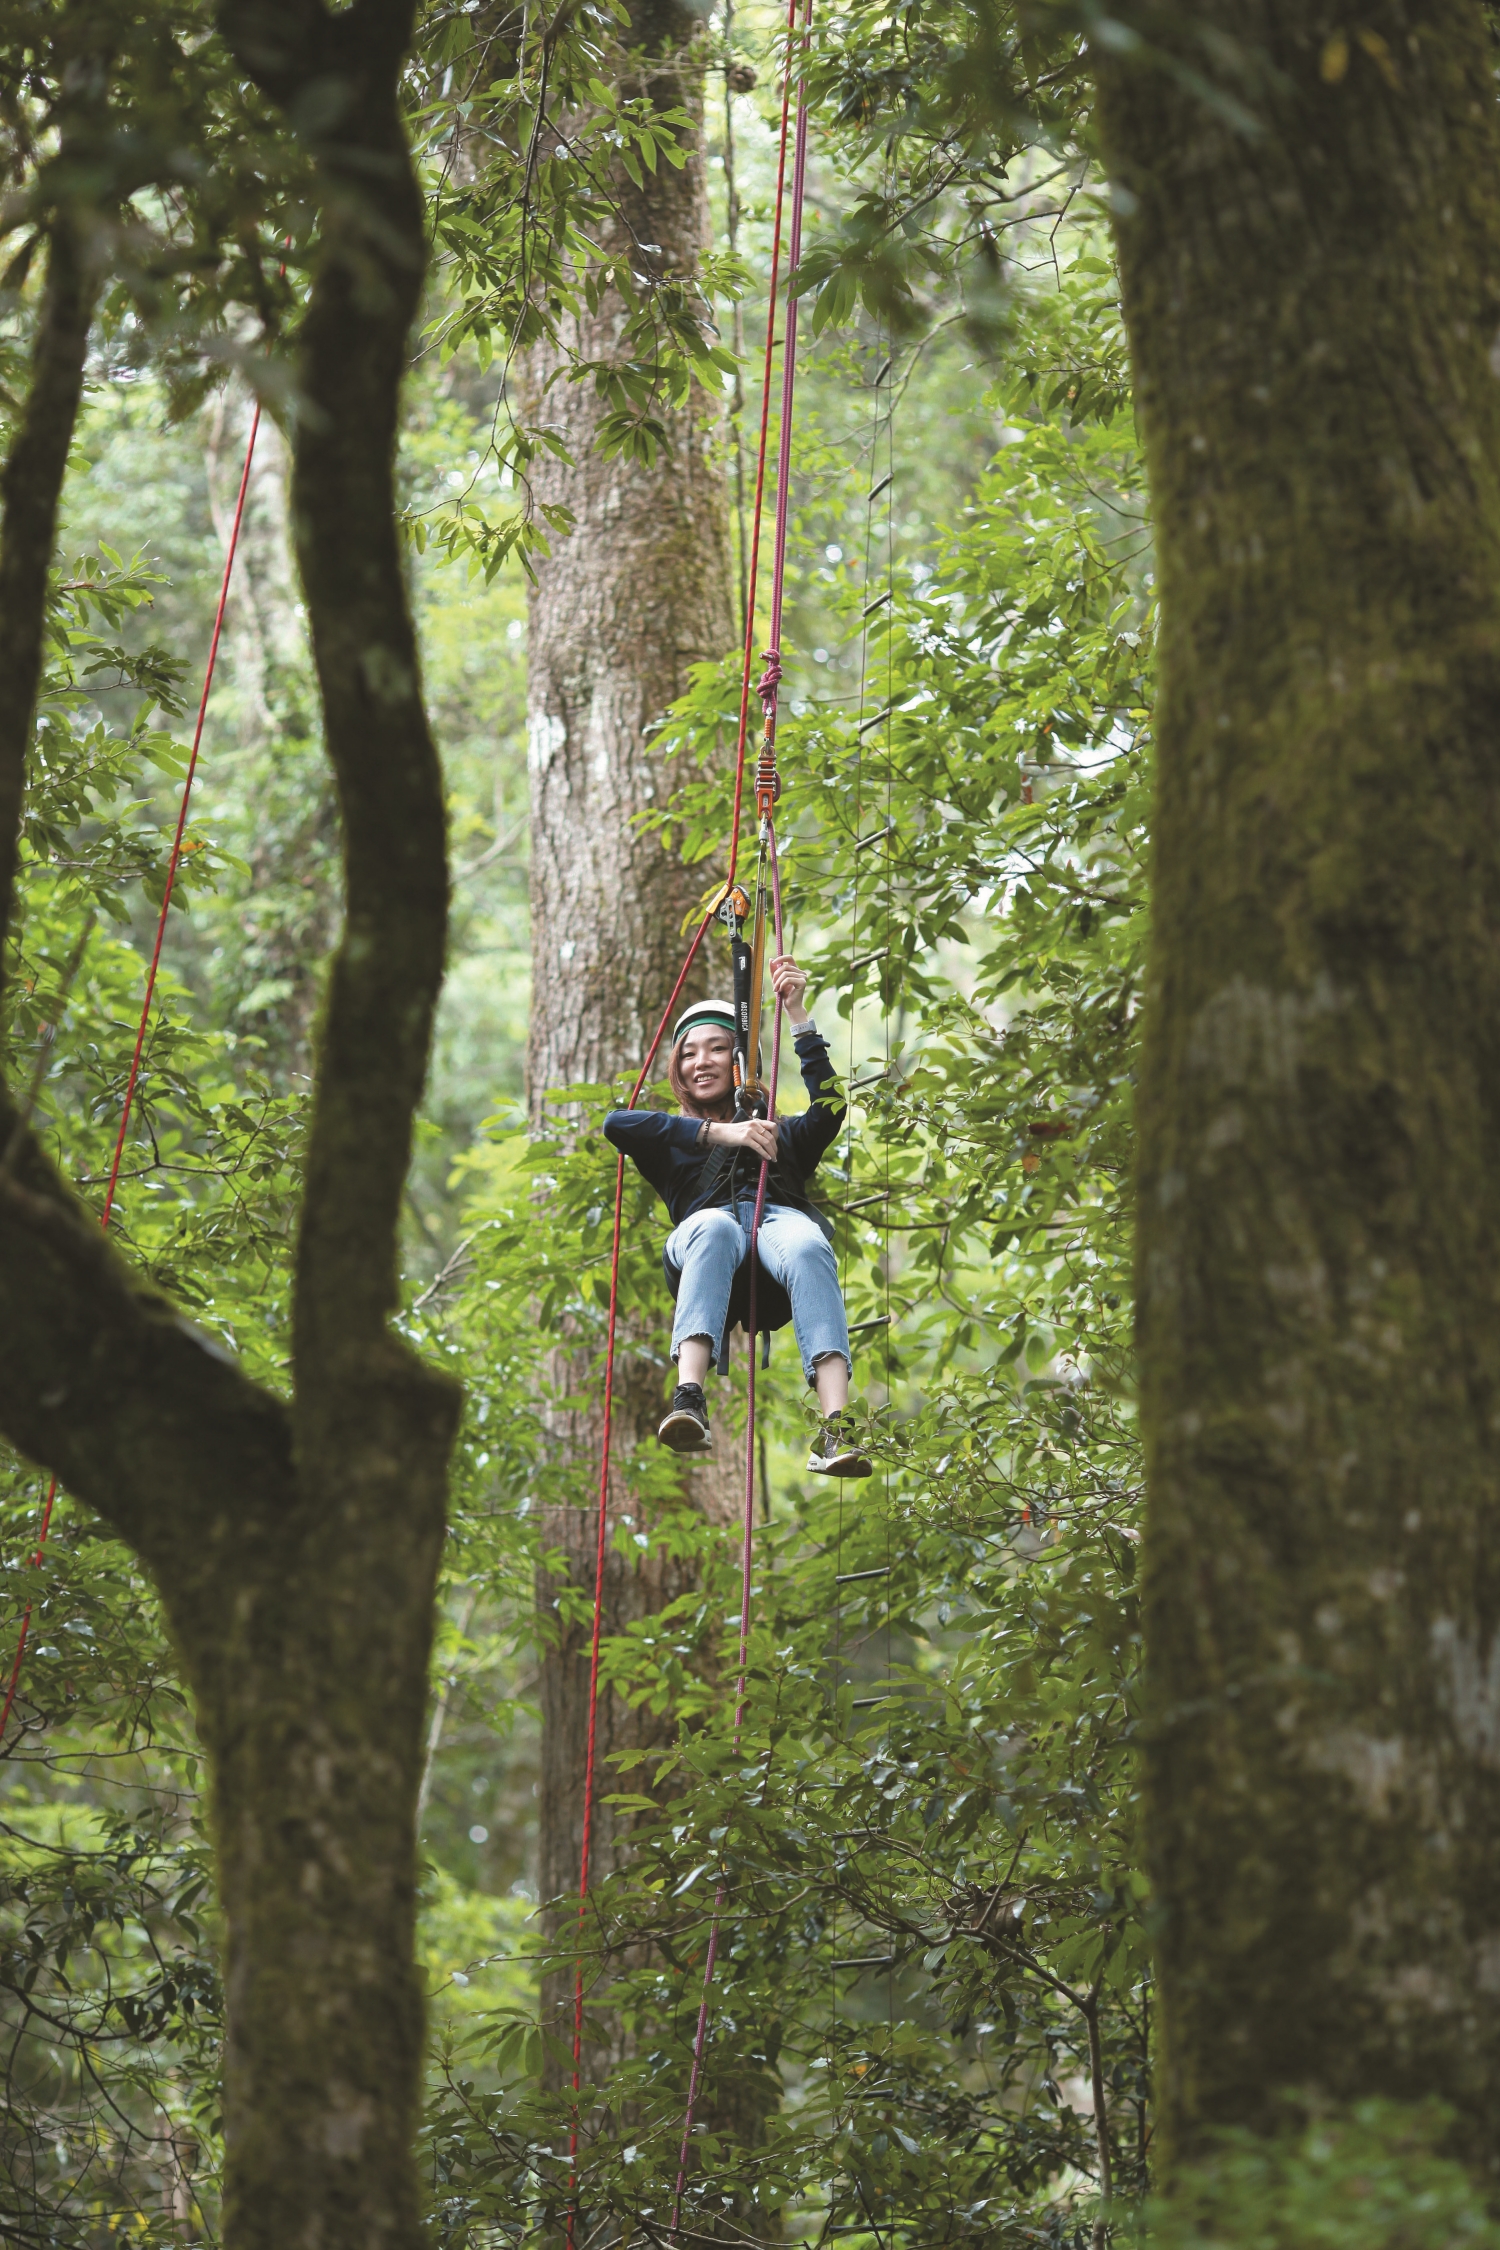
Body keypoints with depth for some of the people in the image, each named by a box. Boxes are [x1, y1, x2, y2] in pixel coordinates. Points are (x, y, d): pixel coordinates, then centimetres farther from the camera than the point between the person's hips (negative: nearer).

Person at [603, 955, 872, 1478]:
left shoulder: (780, 1135, 37)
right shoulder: (672, 1143, 34)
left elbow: (829, 1109, 13)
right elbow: (616, 1123, 9)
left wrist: (798, 1015, 9)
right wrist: (716, 1132, -1)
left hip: (782, 1216, 1)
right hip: (707, 1224, -1)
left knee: (807, 1247, -39)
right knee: (716, 1228, -40)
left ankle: (835, 1431, -57)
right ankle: (688, 1400, -59)